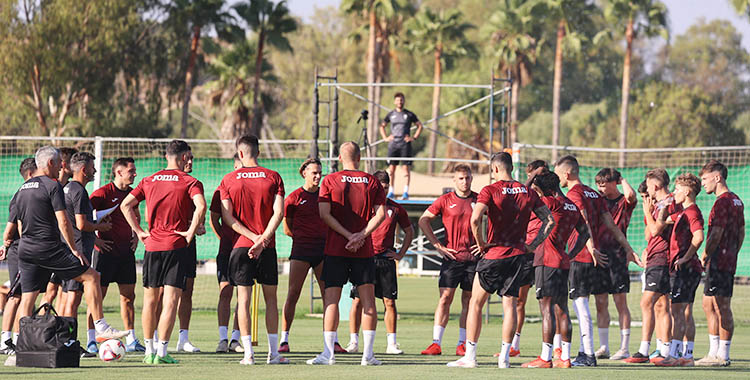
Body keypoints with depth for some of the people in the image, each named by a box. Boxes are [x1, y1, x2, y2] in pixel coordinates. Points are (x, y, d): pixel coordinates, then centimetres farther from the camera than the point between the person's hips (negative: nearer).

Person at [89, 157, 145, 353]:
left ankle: (131, 340, 13)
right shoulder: (103, 193, -10)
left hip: (126, 252, 7)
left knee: (128, 296, 8)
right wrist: (95, 239, -12)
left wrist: (136, 236, 17)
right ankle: (91, 341, 0)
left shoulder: (131, 193, 11)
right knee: (98, 294, -4)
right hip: (106, 251, -7)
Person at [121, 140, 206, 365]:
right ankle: (161, 352, -10)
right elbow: (200, 207, -21)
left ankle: (149, 350, 16)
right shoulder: (189, 182, -3)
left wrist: (139, 232, 8)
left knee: (150, 300, 13)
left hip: (152, 245, 4)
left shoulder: (149, 181, 10)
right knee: (170, 300, -4)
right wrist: (190, 232, -10)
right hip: (177, 245, -4)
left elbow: (125, 205, 6)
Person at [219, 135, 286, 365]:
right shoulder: (273, 178, 2)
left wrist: (252, 236, -9)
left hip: (240, 245, -1)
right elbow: (279, 212, -8)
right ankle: (273, 353, 9)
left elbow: (227, 217, -6)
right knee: (270, 299, 9)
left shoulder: (228, 180, 1)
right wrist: (263, 239, -11)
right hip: (268, 247, 1)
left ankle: (248, 353, -4)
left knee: (243, 299, 1)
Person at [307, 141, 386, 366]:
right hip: (365, 251, 1)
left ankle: (328, 353, -6)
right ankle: (368, 354, 1)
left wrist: (349, 236, -9)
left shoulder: (330, 181, -1)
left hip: (335, 249, -1)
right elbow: (380, 214, -3)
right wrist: (362, 235, -9)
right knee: (368, 300, 4)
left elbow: (324, 214, -8)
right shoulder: (372, 182, 4)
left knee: (331, 299, 0)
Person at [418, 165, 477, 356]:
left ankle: (463, 344, 10)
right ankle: (436, 342, -8)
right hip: (451, 255, -1)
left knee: (468, 301, 4)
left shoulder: (478, 200, 7)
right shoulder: (445, 200, 3)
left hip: (473, 256, 1)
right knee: (445, 298, -8)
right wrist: (437, 245, -1)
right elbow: (423, 220, 5)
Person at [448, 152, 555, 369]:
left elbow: (475, 218, -23)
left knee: (476, 303, 7)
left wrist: (480, 243, -9)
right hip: (517, 255, 4)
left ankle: (470, 356, 5)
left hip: (493, 254, -4)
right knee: (510, 305, 7)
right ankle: (504, 357, 4)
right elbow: (550, 221, 8)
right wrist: (533, 245, 10)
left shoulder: (490, 191, -9)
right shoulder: (528, 193, 6)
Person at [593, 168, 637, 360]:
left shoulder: (624, 202, -1)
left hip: (617, 254, -6)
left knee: (620, 301, -4)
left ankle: (624, 348, -2)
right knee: (600, 302, 7)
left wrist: (622, 179, -9)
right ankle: (603, 347, 13)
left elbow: (630, 195, -23)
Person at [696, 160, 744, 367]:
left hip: (719, 262, -10)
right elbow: (741, 233, 21)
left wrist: (705, 256, -10)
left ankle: (722, 355, -3)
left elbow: (716, 234, -20)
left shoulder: (722, 202, -16)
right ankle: (713, 352, 19)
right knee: (709, 305, 16)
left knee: (722, 308, -6)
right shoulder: (736, 201, 15)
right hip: (729, 261, 10)